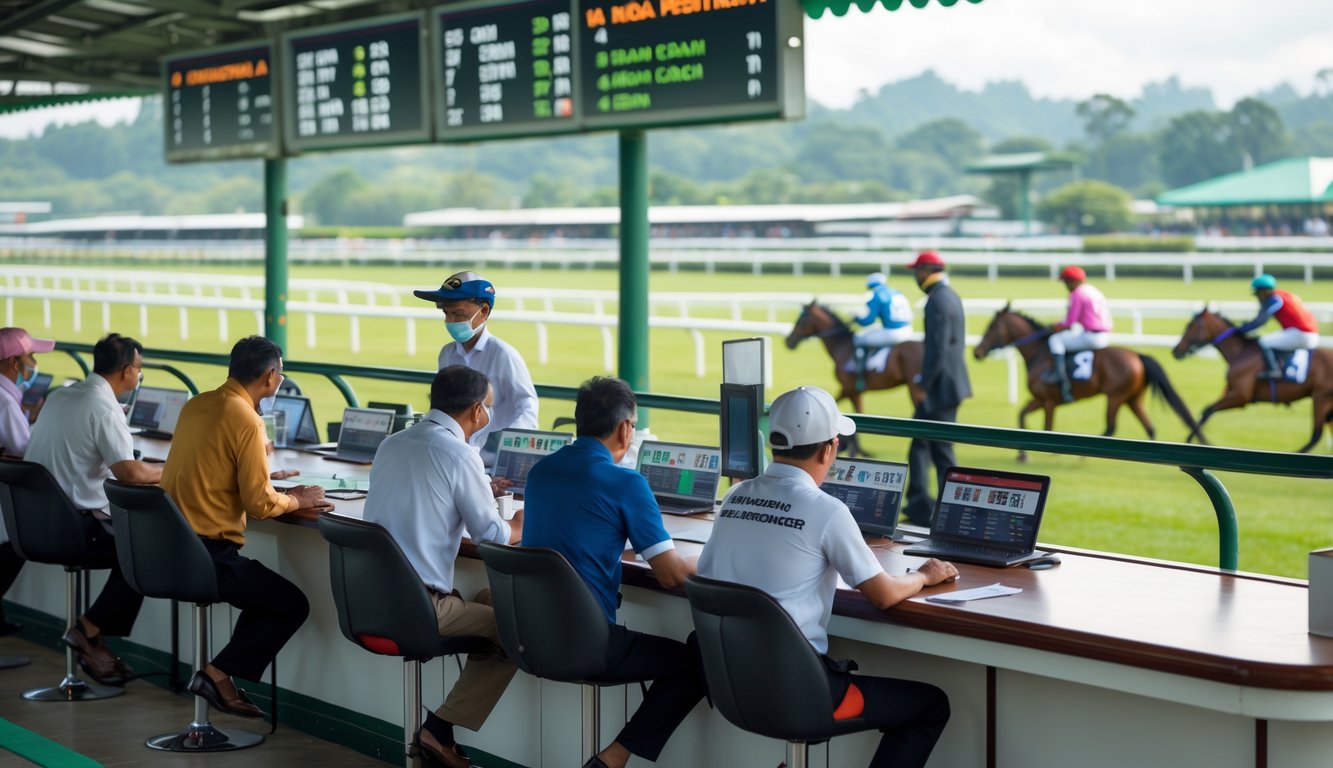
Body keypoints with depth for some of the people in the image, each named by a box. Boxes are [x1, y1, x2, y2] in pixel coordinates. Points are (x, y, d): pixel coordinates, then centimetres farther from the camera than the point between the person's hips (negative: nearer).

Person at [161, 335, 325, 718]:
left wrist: (261, 476, 24)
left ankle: (221, 676, 19)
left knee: (266, 593, 25)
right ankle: (219, 674, 1)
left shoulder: (195, 405, 8)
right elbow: (259, 505, -18)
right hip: (208, 553, -9)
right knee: (293, 605, 4)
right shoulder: (245, 420, -16)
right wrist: (299, 500, 1)